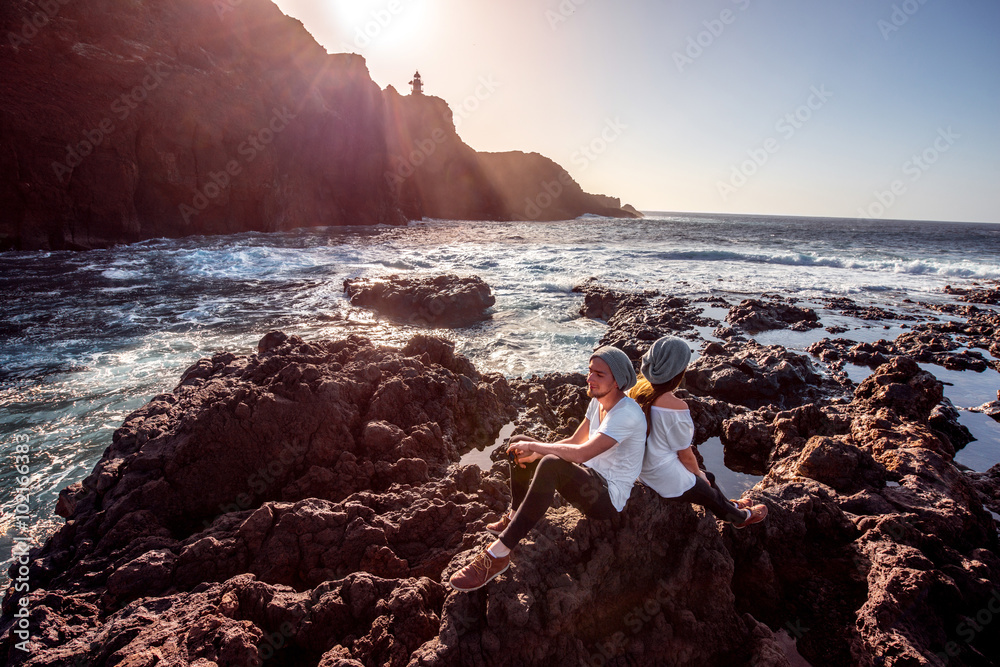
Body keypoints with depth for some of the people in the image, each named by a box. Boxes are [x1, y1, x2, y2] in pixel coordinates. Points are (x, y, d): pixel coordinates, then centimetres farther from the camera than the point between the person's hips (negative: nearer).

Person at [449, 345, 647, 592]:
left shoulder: (627, 414, -25)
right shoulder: (598, 401, 5)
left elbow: (581, 453, -34)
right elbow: (575, 441, 12)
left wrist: (534, 446, -21)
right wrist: (534, 453, -5)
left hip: (609, 497, -9)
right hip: (589, 479, 10)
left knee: (552, 465, -40)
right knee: (518, 443, 5)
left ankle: (498, 554, -37)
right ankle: (513, 517, 11)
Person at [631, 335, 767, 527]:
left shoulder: (639, 388, -10)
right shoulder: (676, 407, -32)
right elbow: (686, 455, -17)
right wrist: (699, 474, 5)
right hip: (668, 480, -6)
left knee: (707, 477, 30)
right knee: (710, 493, 25)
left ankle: (730, 507, 56)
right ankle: (740, 517, 54)